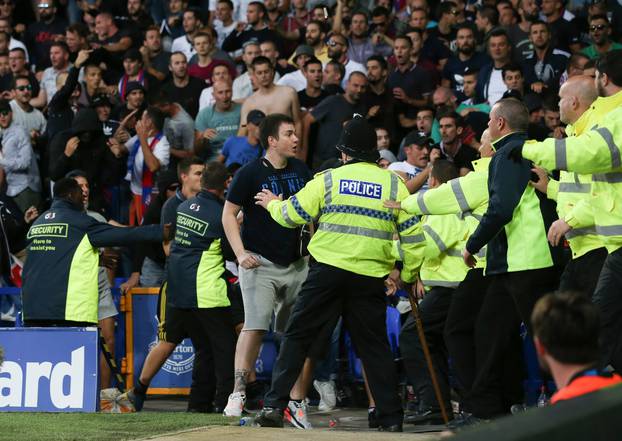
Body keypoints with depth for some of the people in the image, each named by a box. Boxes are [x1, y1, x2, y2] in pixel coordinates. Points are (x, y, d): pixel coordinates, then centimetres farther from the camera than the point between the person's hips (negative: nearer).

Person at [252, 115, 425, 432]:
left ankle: (274, 405, -1)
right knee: (374, 346, 9)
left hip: (327, 271, -1)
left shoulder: (328, 179, 3)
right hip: (370, 278, 2)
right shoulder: (394, 184, 6)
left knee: (297, 337, 6)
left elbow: (292, 215, 10)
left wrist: (272, 203, 32)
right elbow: (412, 233, 4)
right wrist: (409, 275, 16)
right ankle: (391, 418, 6)